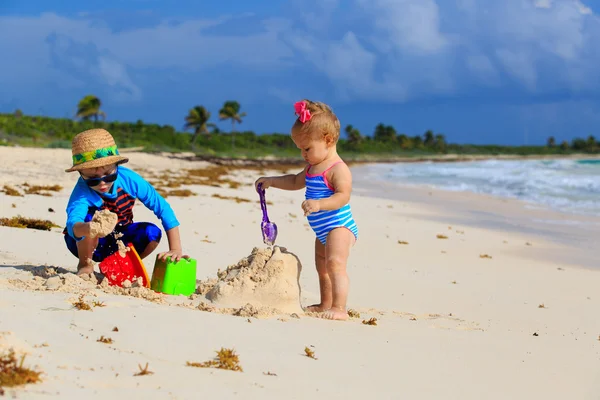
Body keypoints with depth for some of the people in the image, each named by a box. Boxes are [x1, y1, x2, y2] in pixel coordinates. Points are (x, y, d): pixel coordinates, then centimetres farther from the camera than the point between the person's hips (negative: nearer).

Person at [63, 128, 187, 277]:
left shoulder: (129, 179, -23)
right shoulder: (82, 192, -32)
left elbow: (163, 209, -18)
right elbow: (72, 224, -53)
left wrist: (176, 249, -25)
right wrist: (90, 228, -77)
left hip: (117, 243, 4)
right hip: (86, 243, -4)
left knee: (152, 232, -23)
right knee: (90, 217, -34)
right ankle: (85, 265, -8)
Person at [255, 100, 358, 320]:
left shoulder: (338, 169, -18)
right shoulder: (313, 167, 12)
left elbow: (343, 196, -30)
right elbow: (296, 182, 30)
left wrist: (319, 204, -43)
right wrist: (271, 181, 22)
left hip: (339, 226, -11)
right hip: (323, 229, 11)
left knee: (335, 264, -23)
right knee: (322, 268, 18)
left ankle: (339, 308, -28)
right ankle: (325, 305, 30)